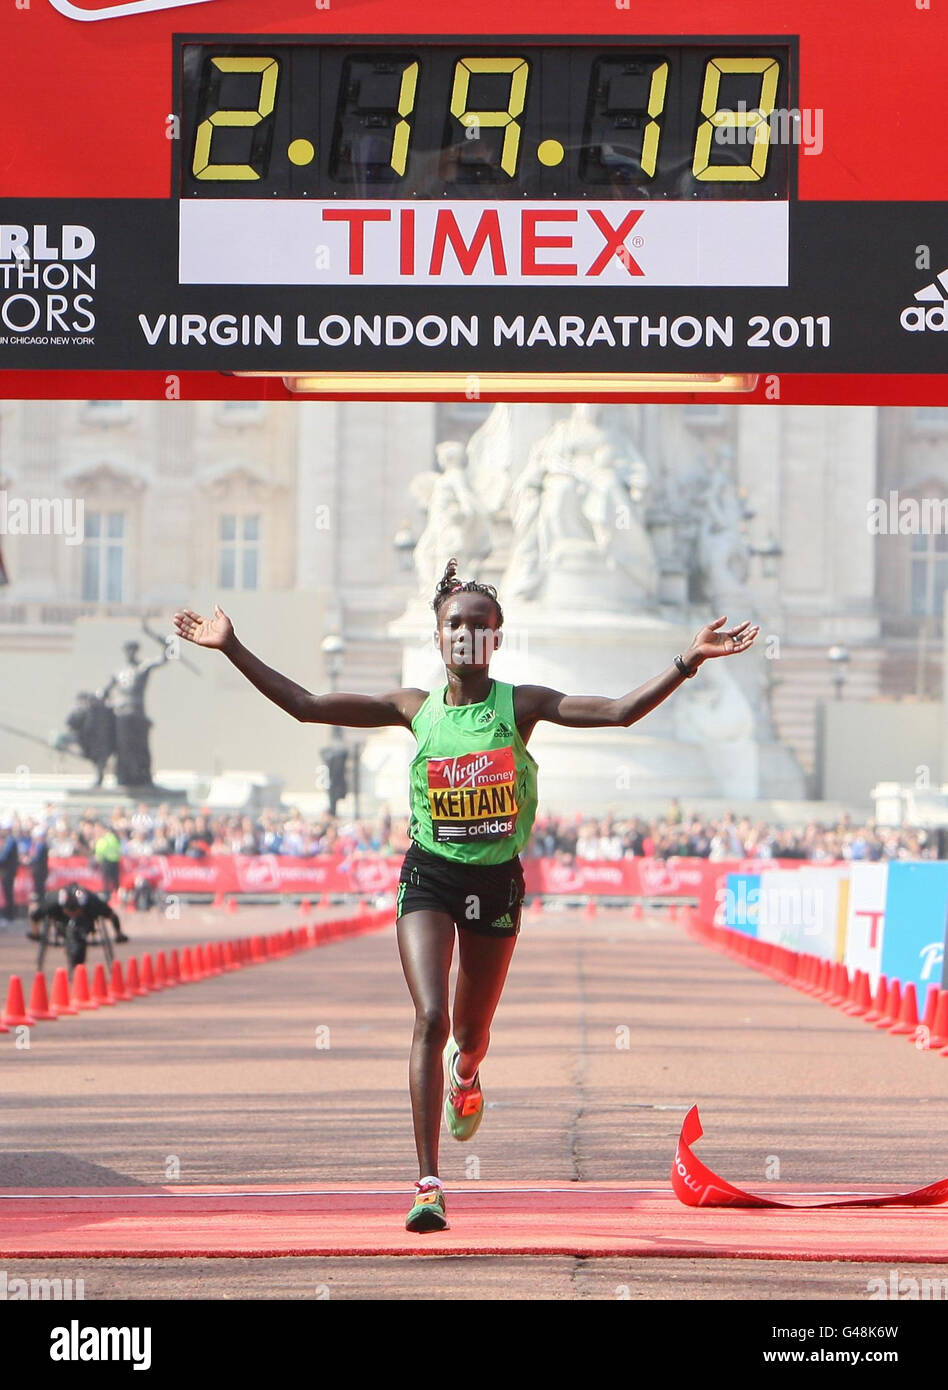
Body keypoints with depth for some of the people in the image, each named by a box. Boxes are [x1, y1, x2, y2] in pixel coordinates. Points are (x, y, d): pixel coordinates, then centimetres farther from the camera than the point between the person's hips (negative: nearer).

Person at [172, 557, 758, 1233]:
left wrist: (689, 661, -24)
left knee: (472, 1032, 14)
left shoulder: (520, 705, -5)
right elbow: (305, 705, -1)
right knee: (431, 1017, -18)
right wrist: (234, 649, -5)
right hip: (429, 875, -1)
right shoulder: (416, 709, -2)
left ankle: (465, 1076, 55)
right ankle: (428, 1183, -19)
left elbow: (619, 712, -14)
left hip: (496, 880, 1)